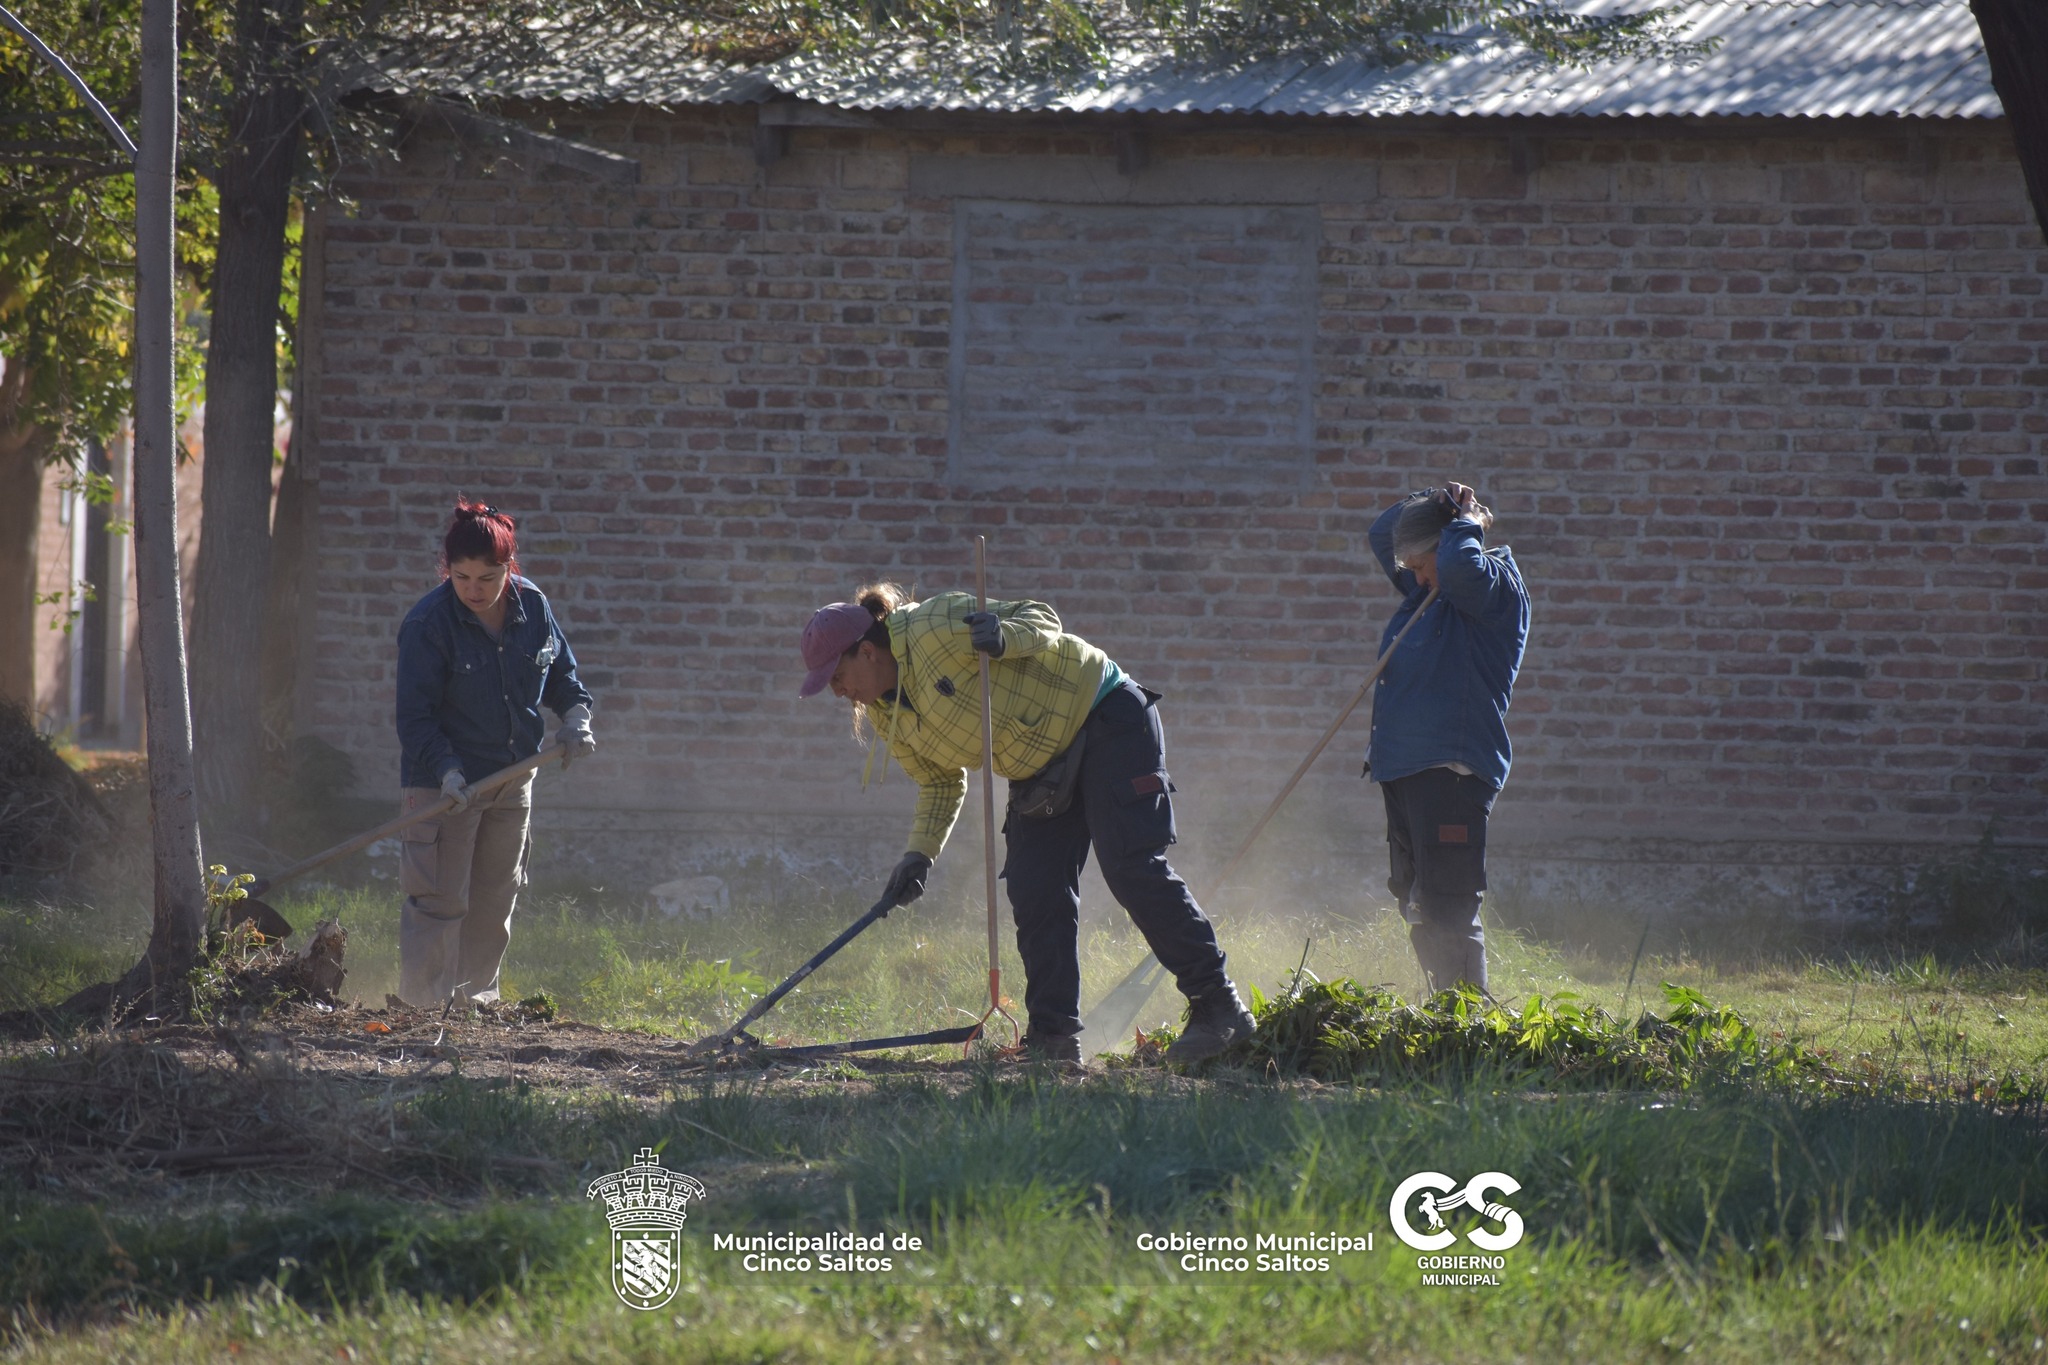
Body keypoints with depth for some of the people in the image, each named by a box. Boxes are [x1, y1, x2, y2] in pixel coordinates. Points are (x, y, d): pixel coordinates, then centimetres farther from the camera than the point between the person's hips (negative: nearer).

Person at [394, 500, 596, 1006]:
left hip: (512, 778, 6)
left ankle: (477, 998, 25)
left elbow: (561, 672, 16)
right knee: (440, 901, -8)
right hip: (445, 783, -6)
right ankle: (423, 1007, -4)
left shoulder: (532, 607, -1)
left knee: (495, 899, 13)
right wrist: (447, 770, -29)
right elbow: (415, 716, -16)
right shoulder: (427, 623, -16)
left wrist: (575, 717, -3)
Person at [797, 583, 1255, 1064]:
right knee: (1034, 894, -3)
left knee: (1132, 870, -16)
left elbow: (1041, 619, -17)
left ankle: (1218, 1005, -11)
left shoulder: (935, 627, -22)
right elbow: (942, 783, 12)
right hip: (1042, 768, 9)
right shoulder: (887, 717, 3)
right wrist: (919, 853, -2)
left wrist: (1006, 637, -39)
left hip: (1108, 723, -9)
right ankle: (1054, 1038, -1)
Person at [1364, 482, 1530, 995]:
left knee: (1448, 910, -13)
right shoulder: (1426, 590, 18)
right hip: (1403, 769, 9)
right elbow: (1381, 535, 30)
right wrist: (1429, 504, 14)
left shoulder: (1498, 588, -7)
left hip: (1453, 771, -9)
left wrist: (1464, 526, -8)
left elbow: (1460, 566, -28)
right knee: (1417, 908, 12)